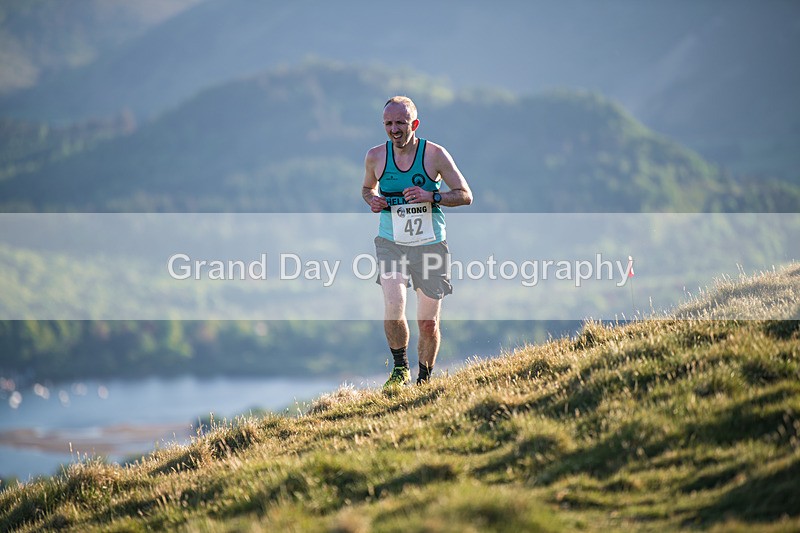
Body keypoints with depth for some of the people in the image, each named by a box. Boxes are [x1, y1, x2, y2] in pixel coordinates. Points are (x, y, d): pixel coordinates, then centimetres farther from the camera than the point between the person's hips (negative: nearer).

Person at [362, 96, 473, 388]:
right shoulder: (375, 156, 0)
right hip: (391, 243, 1)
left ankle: (424, 379, 25)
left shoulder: (435, 154, -7)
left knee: (428, 322, 4)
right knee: (393, 307, -22)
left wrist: (431, 196, -20)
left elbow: (465, 195, -3)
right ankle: (400, 369, 0)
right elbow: (367, 188, 20)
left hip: (430, 245, -1)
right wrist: (372, 199, -4)